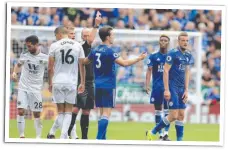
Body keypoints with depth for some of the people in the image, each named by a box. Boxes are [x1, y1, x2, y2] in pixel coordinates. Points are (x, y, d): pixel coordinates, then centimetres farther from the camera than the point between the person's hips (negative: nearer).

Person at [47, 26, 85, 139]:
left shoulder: (54, 46, -1)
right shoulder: (78, 46, 5)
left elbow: (50, 68, -1)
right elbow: (82, 66, 8)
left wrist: (50, 83, 9)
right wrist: (82, 83, 15)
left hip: (58, 82, -1)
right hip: (72, 82, 1)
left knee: (61, 111, 6)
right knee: (68, 111, 5)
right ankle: (63, 136, -4)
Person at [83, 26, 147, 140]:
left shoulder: (95, 50, 9)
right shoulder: (109, 51, -14)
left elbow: (85, 61, 24)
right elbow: (124, 63, -22)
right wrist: (139, 58, -12)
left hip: (98, 86, 8)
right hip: (108, 86, -8)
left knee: (102, 112, 13)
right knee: (106, 113, -8)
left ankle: (102, 138, 13)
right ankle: (99, 138, -16)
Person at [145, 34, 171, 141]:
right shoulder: (153, 56, 6)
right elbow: (149, 71, 2)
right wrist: (147, 85, -9)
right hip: (157, 87, 0)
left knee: (167, 110, -6)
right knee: (158, 110, 2)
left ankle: (166, 134, -4)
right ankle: (160, 135, 7)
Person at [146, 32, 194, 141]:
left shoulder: (188, 56, 10)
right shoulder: (173, 53, -12)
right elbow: (166, 71, -13)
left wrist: (186, 90, 9)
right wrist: (166, 90, -16)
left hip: (181, 88, 7)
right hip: (172, 87, -7)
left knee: (181, 115, 5)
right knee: (174, 115, -10)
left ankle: (179, 140, 9)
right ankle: (152, 133, 4)